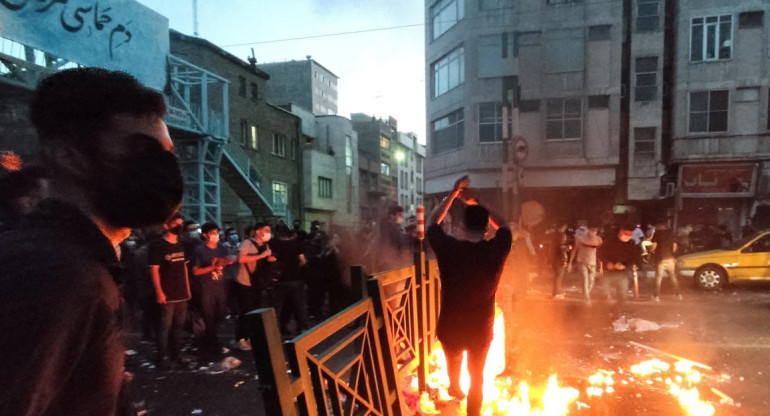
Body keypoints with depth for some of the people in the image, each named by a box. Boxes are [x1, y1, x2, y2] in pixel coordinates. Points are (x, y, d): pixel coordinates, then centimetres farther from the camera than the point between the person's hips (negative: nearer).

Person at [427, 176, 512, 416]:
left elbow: (432, 223, -2)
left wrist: (453, 194, -3)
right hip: (481, 327, -1)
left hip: (450, 326, 1)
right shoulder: (497, 249, -18)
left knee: (453, 360, 32)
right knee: (477, 375, 22)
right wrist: (480, 205, 5)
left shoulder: (448, 248, -20)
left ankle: (455, 389, 61)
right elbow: (503, 226, 4)